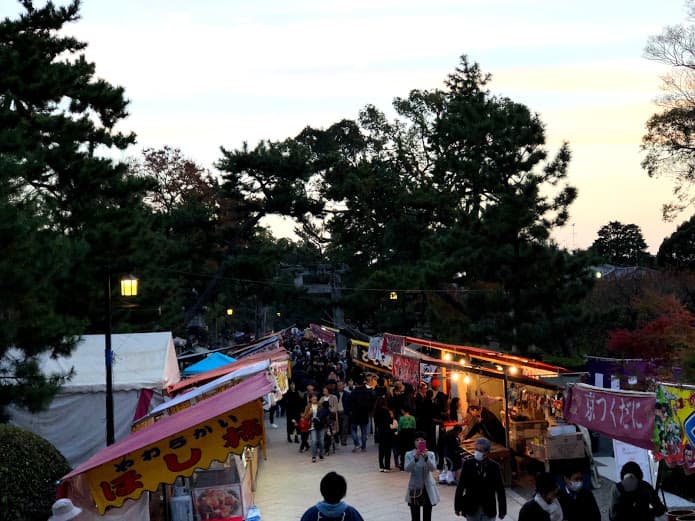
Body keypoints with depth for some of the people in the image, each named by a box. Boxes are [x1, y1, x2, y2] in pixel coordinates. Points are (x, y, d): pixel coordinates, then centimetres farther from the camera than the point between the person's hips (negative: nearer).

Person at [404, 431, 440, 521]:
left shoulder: (431, 454, -4)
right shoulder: (409, 454, -6)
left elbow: (433, 468, -19)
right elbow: (406, 469, -19)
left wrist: (426, 458, -37)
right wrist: (415, 458, -34)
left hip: (427, 488, 1)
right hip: (415, 488, -1)